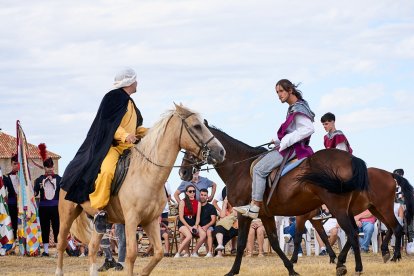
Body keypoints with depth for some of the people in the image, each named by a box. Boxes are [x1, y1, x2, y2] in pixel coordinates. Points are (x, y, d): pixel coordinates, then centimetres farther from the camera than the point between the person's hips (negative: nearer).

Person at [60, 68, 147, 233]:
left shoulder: (131, 104, 27)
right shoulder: (113, 97, -1)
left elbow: (137, 128, 30)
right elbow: (110, 123, -11)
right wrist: (125, 135, -23)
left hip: (129, 147, 10)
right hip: (111, 145, -10)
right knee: (106, 170, -34)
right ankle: (99, 210, -31)